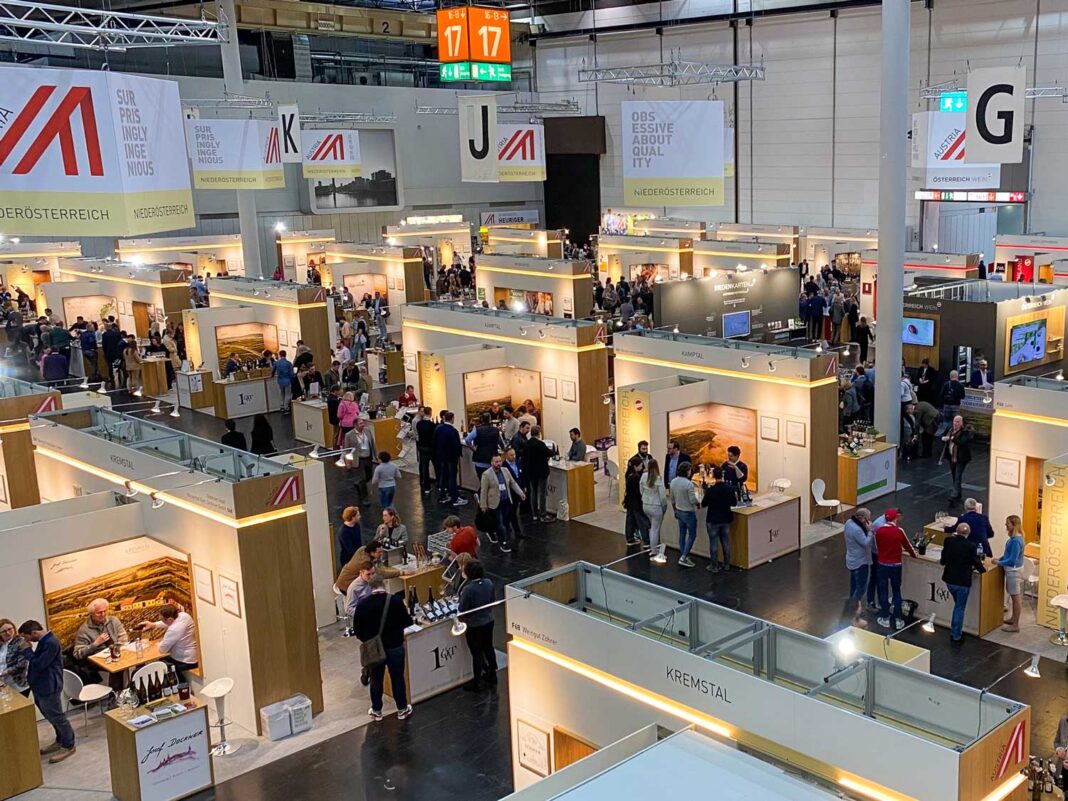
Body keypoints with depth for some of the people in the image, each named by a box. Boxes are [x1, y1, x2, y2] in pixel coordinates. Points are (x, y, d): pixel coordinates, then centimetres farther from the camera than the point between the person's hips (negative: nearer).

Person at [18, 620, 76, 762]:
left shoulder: (51, 643, -25)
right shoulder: (44, 641, 8)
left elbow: (39, 664, -25)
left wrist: (27, 650, -17)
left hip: (48, 687, -10)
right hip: (40, 686, 10)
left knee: (56, 717, 1)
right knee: (51, 716, 20)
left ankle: (68, 746, 12)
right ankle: (60, 741, 35)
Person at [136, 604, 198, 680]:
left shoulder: (173, 630, -32)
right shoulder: (184, 615, -8)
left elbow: (162, 649, -17)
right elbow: (171, 622, 17)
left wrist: (162, 642, 4)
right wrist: (154, 625, 11)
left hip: (186, 662, -8)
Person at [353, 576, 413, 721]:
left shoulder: (362, 605, -9)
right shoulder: (396, 601, -15)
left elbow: (356, 628, -2)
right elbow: (407, 622, -8)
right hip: (395, 646, -1)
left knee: (376, 680, 14)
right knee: (397, 678, 12)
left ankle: (376, 711, 24)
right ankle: (402, 709, 22)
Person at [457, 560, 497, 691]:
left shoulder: (468, 589, -29)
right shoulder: (488, 583, -9)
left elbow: (462, 610, -20)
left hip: (474, 626, -6)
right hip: (488, 621, 6)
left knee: (476, 653, 8)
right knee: (488, 648, 22)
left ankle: (476, 682, 23)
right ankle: (492, 676, 37)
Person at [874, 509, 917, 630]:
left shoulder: (879, 531, -9)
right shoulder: (899, 531, -11)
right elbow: (907, 545, 2)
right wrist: (914, 554, 23)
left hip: (883, 564, 0)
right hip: (896, 565, 0)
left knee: (883, 591, 11)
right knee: (896, 592, 12)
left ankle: (885, 618, 17)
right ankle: (898, 619, 15)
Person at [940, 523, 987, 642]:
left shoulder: (948, 542, -7)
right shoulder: (970, 546, -19)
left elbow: (942, 561, 6)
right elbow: (977, 563, -5)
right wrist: (983, 569, 18)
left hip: (949, 580, 4)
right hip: (962, 582, -4)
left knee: (958, 605, 25)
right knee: (960, 608, 9)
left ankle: (954, 631, 33)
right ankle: (956, 635, 17)